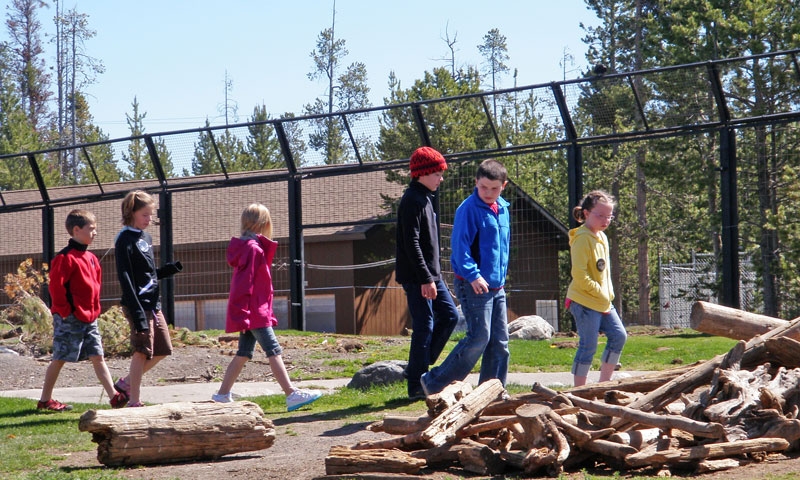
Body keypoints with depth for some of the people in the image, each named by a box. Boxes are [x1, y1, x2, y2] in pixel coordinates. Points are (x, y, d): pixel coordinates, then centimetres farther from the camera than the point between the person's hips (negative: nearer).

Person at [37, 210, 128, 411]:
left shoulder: (91, 258, 12)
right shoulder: (66, 258, -14)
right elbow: (56, 286, -18)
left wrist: (95, 309, 14)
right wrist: (65, 311, -16)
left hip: (89, 319, 8)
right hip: (69, 319, -8)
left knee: (98, 357, 3)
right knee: (59, 359, 1)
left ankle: (114, 397, -3)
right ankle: (45, 399, 12)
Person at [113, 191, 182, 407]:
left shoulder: (145, 237, 15)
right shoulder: (125, 240, -11)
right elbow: (125, 277, -18)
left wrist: (171, 269, 2)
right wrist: (137, 312, -24)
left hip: (153, 304, 9)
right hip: (139, 305, -9)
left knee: (163, 350, 11)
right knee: (142, 352, -6)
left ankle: (126, 382, 24)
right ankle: (134, 402, 2)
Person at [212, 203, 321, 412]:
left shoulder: (248, 247, 16)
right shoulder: (253, 248, -15)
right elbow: (245, 285, -21)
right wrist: (243, 315, -23)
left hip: (250, 314, 10)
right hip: (254, 313, -10)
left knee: (244, 353, 14)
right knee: (274, 350, -12)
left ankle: (222, 395, 17)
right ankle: (292, 394, -15)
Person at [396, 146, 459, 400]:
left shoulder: (424, 198, 16)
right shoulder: (412, 201, -15)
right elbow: (411, 244, -22)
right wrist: (426, 279, -24)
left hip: (431, 275, 10)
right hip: (417, 277, -10)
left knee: (449, 315, 11)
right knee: (424, 327, -7)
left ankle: (418, 368, 16)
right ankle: (416, 385, 0)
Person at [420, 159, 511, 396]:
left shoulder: (503, 209, 14)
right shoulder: (469, 209, -11)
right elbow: (460, 246, -18)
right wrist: (472, 275, -28)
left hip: (496, 286, 8)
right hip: (473, 286, -8)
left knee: (500, 341, 7)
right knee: (479, 337, -13)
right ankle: (434, 383, -5)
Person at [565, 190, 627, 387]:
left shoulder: (602, 237, 13)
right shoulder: (582, 238, -16)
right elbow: (579, 274, -22)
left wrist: (609, 294, 10)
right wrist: (600, 292, -17)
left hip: (603, 302, 9)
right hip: (584, 302, -9)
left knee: (619, 336, 6)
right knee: (588, 346, -7)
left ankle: (604, 383, 15)